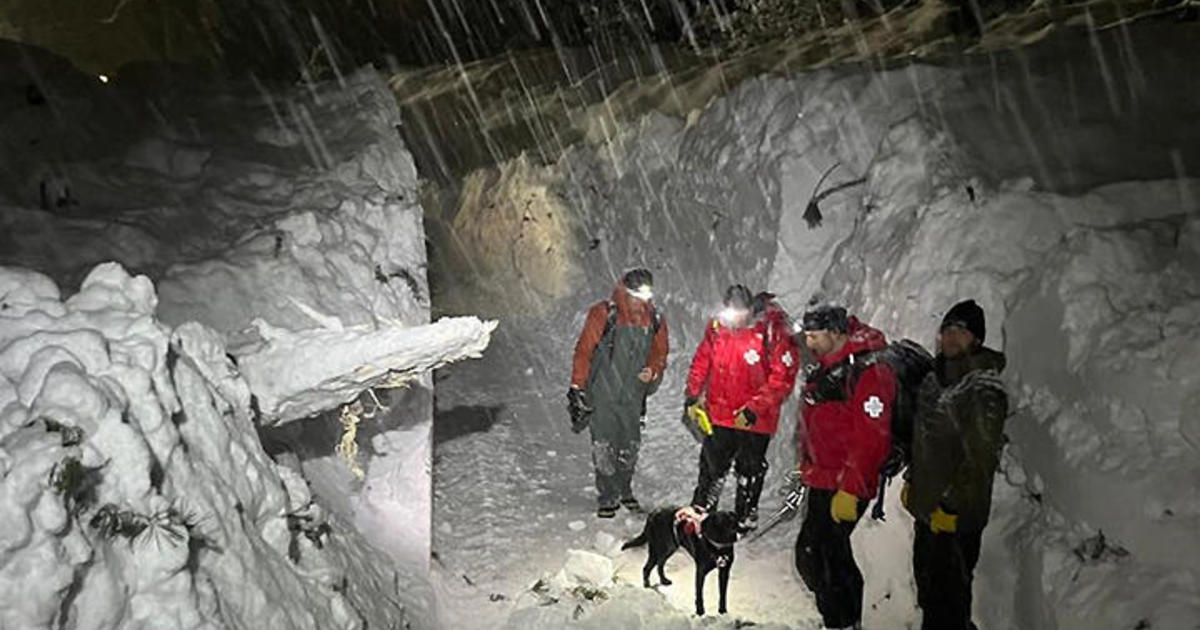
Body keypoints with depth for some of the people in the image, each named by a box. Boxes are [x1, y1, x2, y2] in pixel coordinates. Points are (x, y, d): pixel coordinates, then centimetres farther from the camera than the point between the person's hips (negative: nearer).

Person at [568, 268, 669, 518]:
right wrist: (577, 387, -8)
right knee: (604, 448, -3)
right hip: (602, 395, -4)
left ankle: (625, 490, 31)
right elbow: (584, 350, -7)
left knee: (630, 448, 11)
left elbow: (660, 354, 15)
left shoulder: (655, 321, 4)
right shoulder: (603, 314, -9)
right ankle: (607, 497, 9)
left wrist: (652, 371, -7)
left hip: (633, 397, 4)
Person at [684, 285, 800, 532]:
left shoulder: (773, 331, -18)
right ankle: (700, 511, 31)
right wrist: (692, 394, 2)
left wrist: (755, 408, -19)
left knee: (750, 470, 13)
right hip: (718, 415, 4)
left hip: (755, 419, -4)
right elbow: (702, 361, 10)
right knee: (711, 467, 15)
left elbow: (783, 376, -16)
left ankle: (745, 519, 29)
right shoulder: (717, 326, -5)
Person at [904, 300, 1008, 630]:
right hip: (926, 507, 8)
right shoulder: (935, 379, 9)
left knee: (947, 594, -1)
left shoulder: (984, 389, -17)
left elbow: (980, 457, -20)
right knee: (927, 584, 22)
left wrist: (951, 506, -19)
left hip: (956, 516, -8)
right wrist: (912, 482, 20)